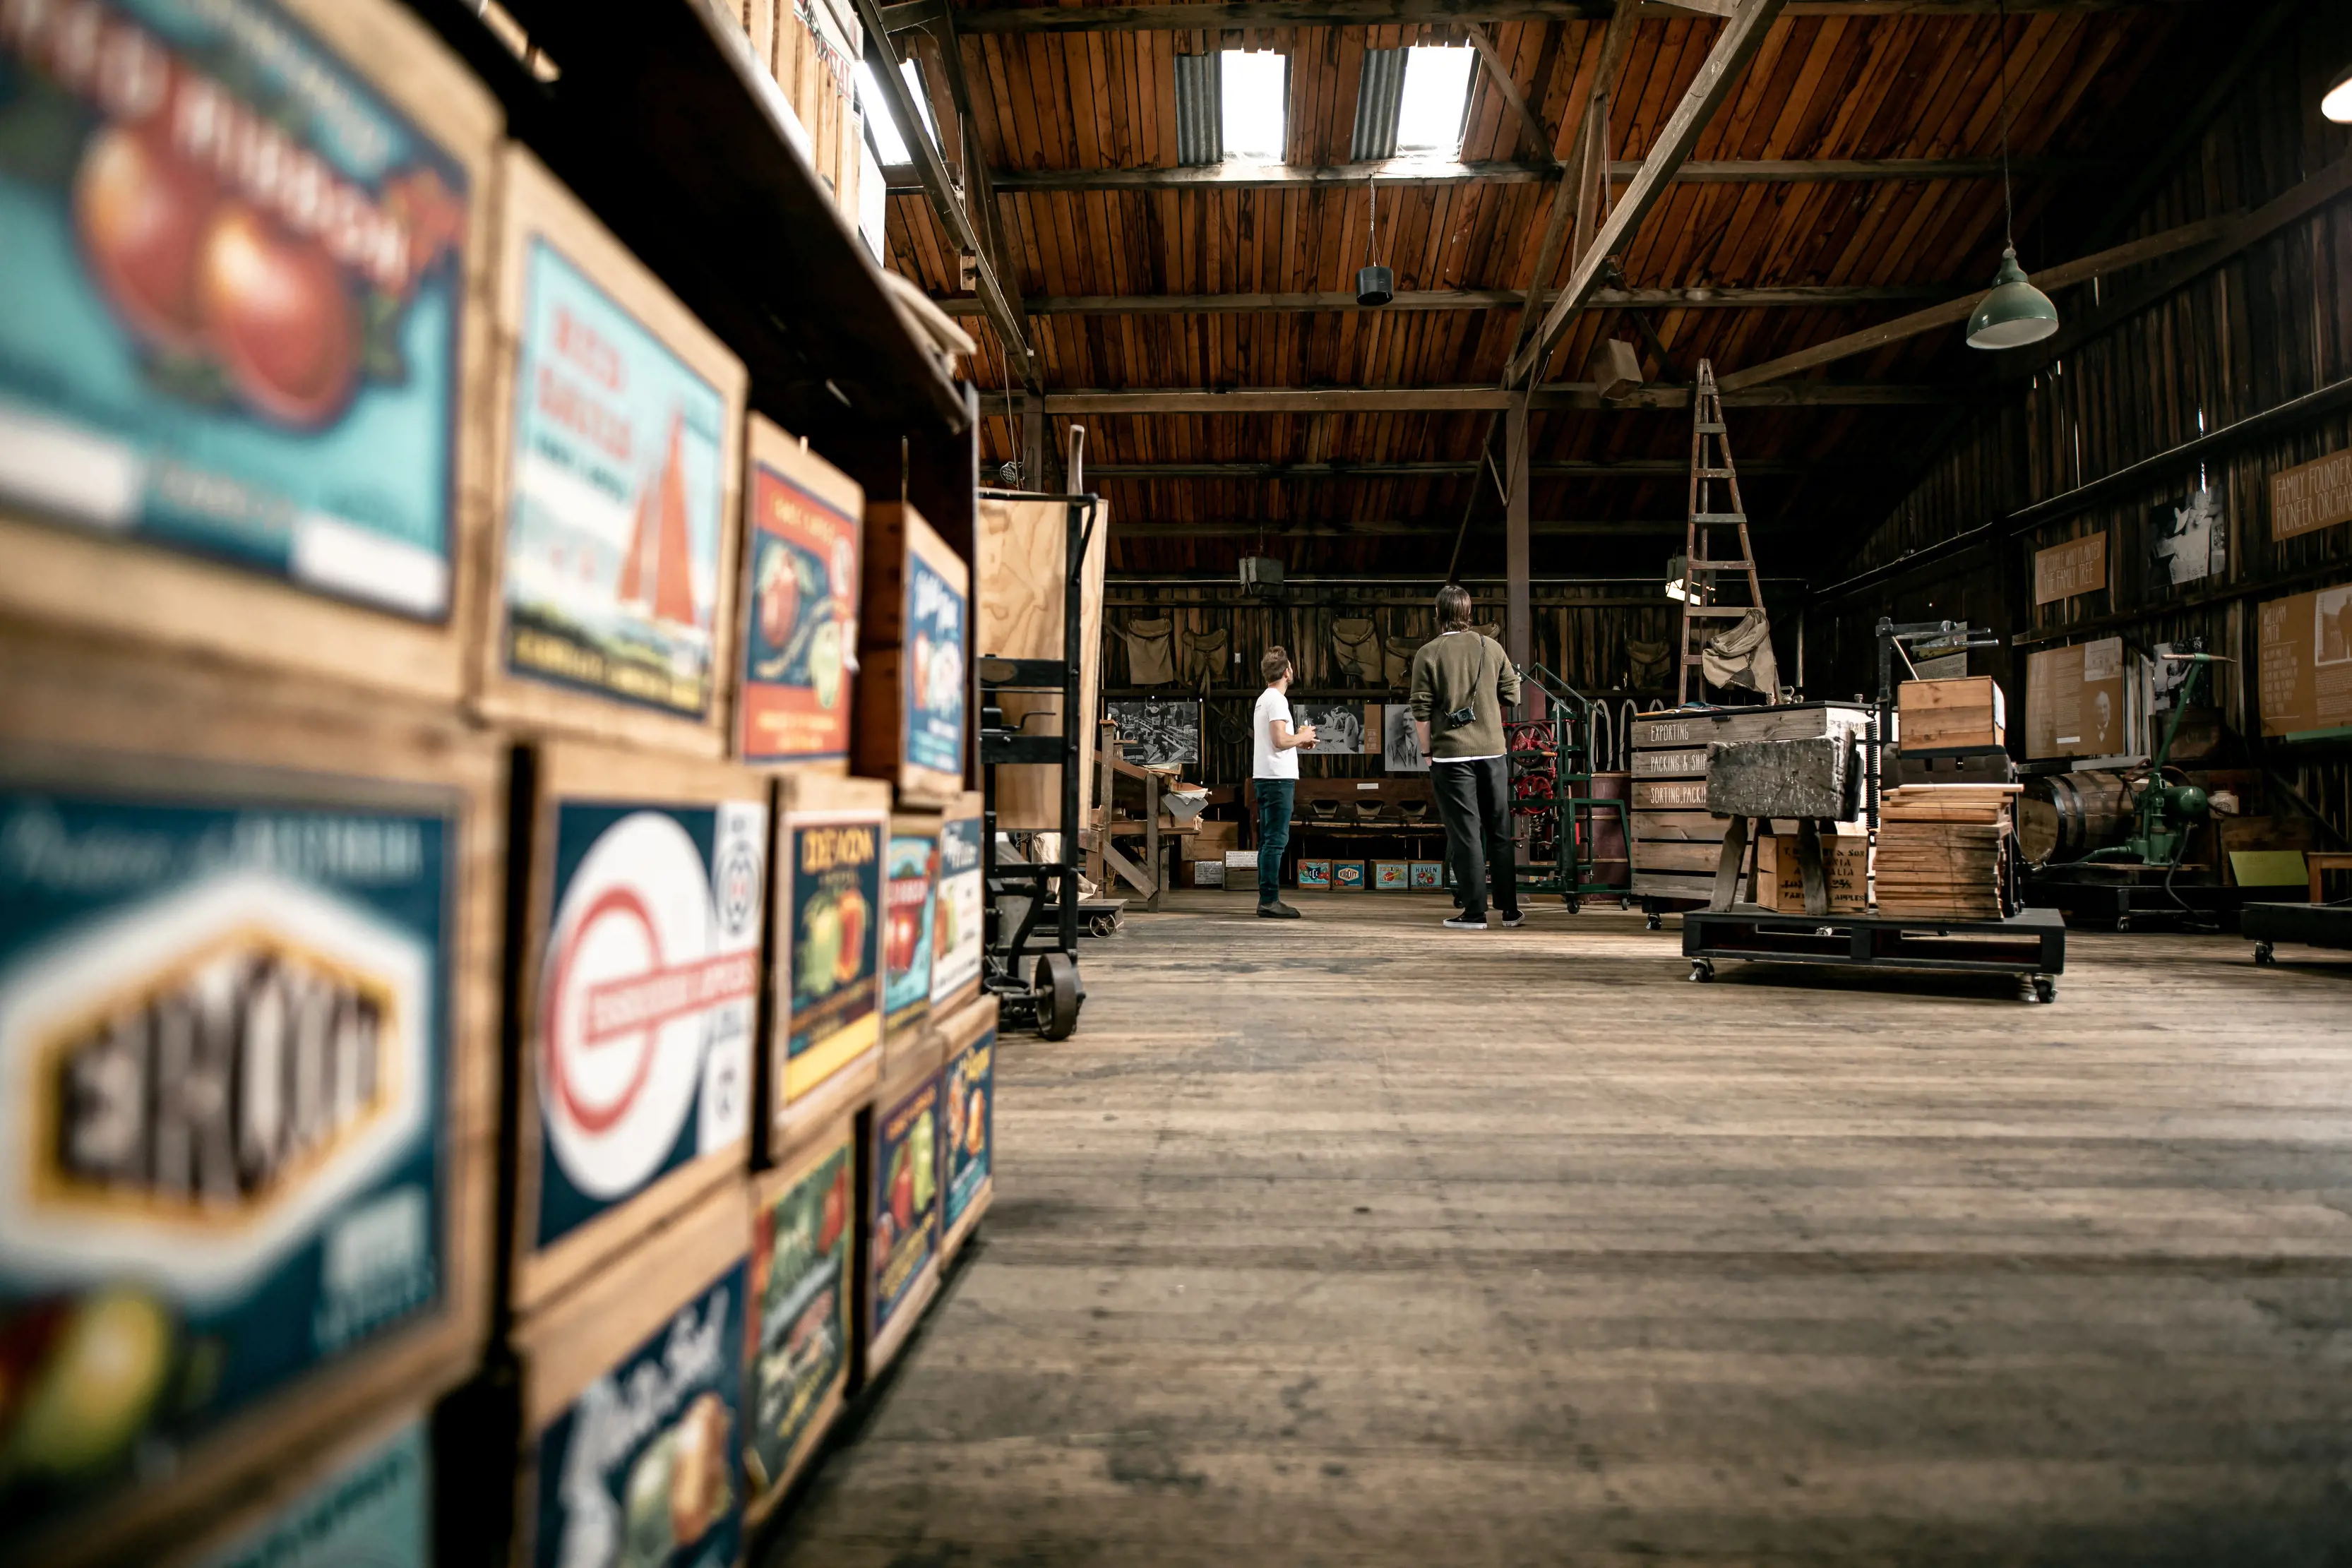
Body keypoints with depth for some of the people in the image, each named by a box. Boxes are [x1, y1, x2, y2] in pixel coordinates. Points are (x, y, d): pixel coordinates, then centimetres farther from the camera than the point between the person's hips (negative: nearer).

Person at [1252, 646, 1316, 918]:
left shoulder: (1263, 699, 18)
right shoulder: (1277, 700, -12)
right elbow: (1280, 741, -21)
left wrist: (1299, 741, 17)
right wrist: (1303, 736, -4)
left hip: (1264, 778, 10)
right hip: (1278, 778, -10)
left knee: (1268, 840, 11)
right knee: (1276, 840, -10)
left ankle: (1267, 900, 14)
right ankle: (1269, 901, -10)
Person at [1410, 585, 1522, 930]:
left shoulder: (1428, 653, -5)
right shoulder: (1491, 647, 4)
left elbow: (1421, 711, -6)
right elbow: (1512, 694, 10)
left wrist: (1427, 752, 4)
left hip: (1451, 755, -3)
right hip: (1492, 751, 3)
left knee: (1465, 834, 0)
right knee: (1500, 832, 13)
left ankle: (1475, 912, 0)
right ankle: (1508, 908, 19)